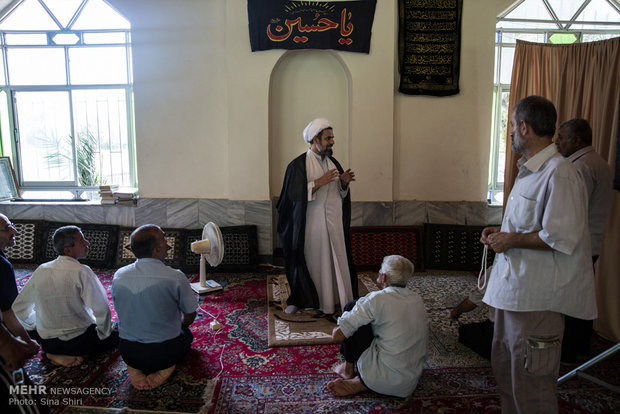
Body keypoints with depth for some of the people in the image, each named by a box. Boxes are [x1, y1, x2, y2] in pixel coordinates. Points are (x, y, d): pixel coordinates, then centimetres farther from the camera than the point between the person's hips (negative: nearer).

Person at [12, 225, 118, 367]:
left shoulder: (41, 271, -2)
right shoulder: (81, 272, -21)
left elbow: (18, 307, 8)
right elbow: (101, 309, -25)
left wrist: (37, 326, 22)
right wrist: (103, 335, -8)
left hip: (47, 343, 7)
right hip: (78, 342, -7)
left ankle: (57, 355, 7)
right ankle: (73, 355, -6)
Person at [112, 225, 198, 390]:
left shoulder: (119, 276, -8)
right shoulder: (175, 277, -20)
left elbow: (121, 312, 8)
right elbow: (190, 316, -6)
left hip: (128, 353, 3)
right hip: (165, 353, -3)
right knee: (186, 333, 29)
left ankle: (134, 369, 9)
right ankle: (165, 369, 2)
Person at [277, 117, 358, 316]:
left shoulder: (333, 163, 12)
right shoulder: (298, 165, -6)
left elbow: (341, 193, 16)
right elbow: (295, 193, -16)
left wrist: (344, 182, -6)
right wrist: (320, 181, -21)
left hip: (334, 223, 5)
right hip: (311, 224, -5)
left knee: (337, 260, 5)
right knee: (313, 260, 2)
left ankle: (342, 298, 15)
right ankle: (299, 300, 18)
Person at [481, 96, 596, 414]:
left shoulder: (559, 174, -18)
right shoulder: (529, 170, 15)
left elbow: (562, 238, -25)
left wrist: (512, 241, -15)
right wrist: (501, 233, 8)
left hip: (536, 297, -10)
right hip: (513, 288, 10)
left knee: (531, 385, 2)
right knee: (504, 369, 22)